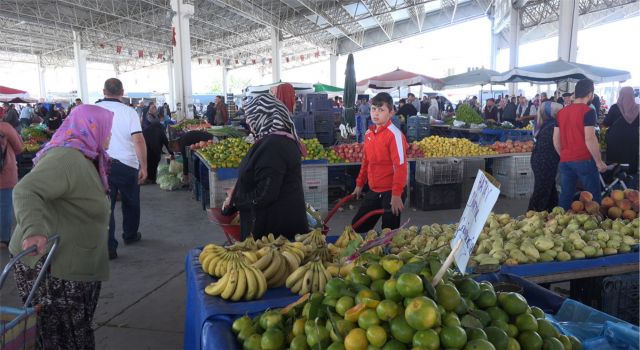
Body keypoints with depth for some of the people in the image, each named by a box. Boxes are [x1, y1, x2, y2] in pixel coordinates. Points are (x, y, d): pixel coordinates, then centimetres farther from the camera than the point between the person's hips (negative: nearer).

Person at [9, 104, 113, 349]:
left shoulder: (81, 158, 15)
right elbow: (25, 191, -33)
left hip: (66, 263, 10)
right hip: (50, 268, -10)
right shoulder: (67, 158, -20)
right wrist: (33, 230, -46)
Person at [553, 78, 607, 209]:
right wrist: (599, 161, -6)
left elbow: (556, 140, 11)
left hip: (565, 161, 6)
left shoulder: (562, 112, 9)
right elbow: (589, 139, -15)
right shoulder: (588, 111, -9)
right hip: (584, 160, -6)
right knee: (593, 197, 5)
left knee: (565, 197, 10)